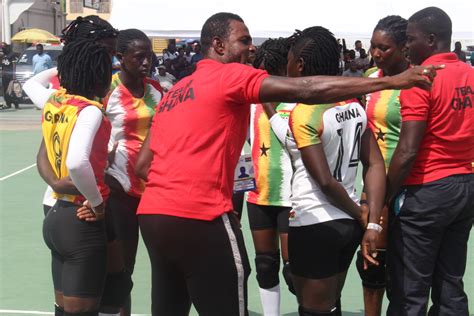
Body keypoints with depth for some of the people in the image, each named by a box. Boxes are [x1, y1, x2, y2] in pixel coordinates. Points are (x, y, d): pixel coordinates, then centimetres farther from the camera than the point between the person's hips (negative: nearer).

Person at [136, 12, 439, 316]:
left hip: (152, 214, 9)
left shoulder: (173, 92, 21)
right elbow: (309, 91, -15)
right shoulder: (230, 76, -4)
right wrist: (391, 81, -15)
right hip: (198, 217, -9)